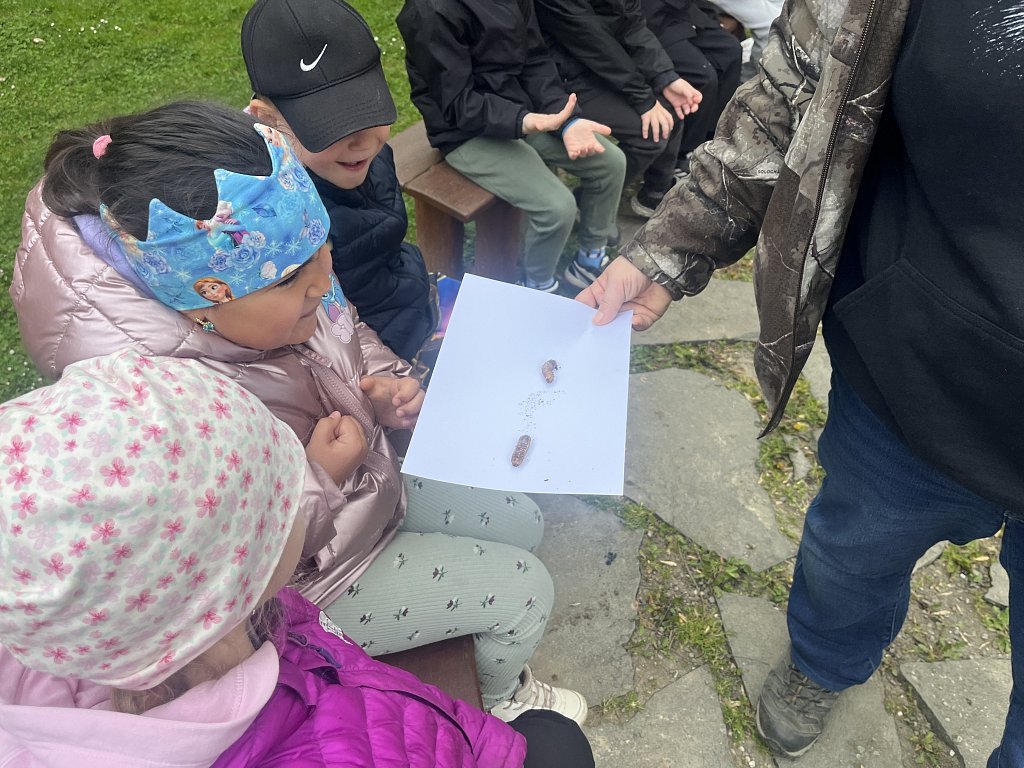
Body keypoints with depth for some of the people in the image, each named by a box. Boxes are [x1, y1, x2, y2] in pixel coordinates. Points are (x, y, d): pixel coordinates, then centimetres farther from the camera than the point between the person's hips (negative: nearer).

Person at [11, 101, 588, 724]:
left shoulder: (281, 301, -19)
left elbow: (350, 337, 4)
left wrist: (388, 387, -14)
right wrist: (320, 480, -30)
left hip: (369, 477, 7)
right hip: (306, 581, -7)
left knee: (523, 522, 16)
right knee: (526, 590, 0)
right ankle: (505, 698, 37)